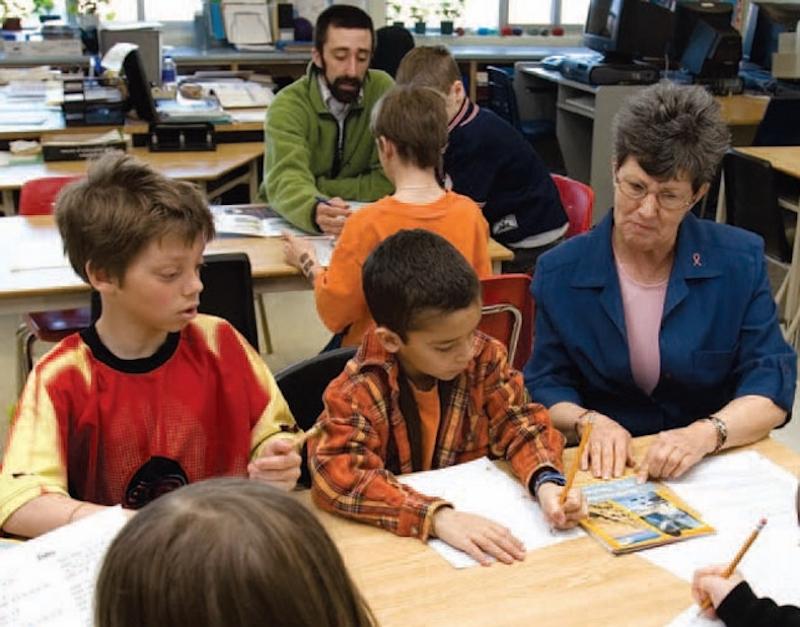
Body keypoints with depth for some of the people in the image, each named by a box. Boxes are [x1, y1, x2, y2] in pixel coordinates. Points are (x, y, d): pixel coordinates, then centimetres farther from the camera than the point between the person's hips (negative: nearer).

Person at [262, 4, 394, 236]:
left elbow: (389, 182, -11)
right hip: (289, 223, -1)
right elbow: (286, 180, -27)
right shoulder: (288, 106, -12)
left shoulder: (383, 90, -8)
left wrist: (313, 188, -13)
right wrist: (315, 210, -47)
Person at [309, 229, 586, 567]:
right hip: (396, 537, -2)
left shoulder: (485, 357, -5)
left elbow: (521, 423, -2)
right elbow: (336, 473, -29)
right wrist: (437, 515, -41)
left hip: (481, 511, 2)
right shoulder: (358, 390, -18)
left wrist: (547, 482, -24)